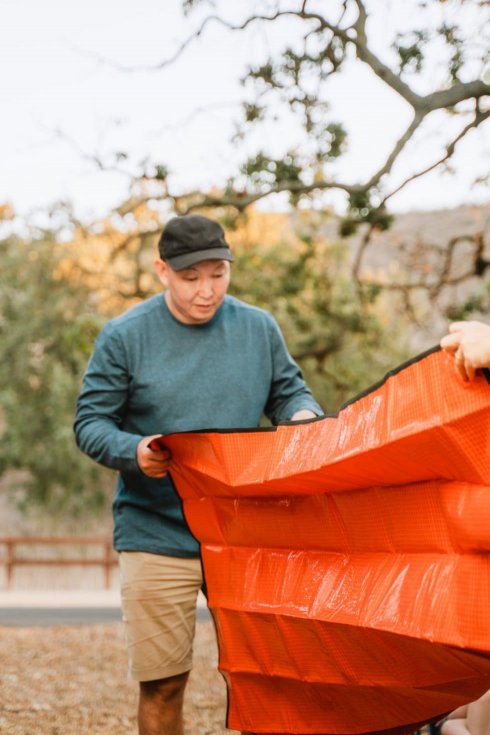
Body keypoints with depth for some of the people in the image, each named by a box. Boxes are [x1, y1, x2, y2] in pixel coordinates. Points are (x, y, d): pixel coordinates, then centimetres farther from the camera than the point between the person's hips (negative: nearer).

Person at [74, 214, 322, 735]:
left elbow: (288, 392, 15)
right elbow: (90, 422, -2)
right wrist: (133, 451, -22)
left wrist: (304, 415, -8)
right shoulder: (124, 337, -3)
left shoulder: (259, 328, 6)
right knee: (163, 685, 3)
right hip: (157, 537, -2)